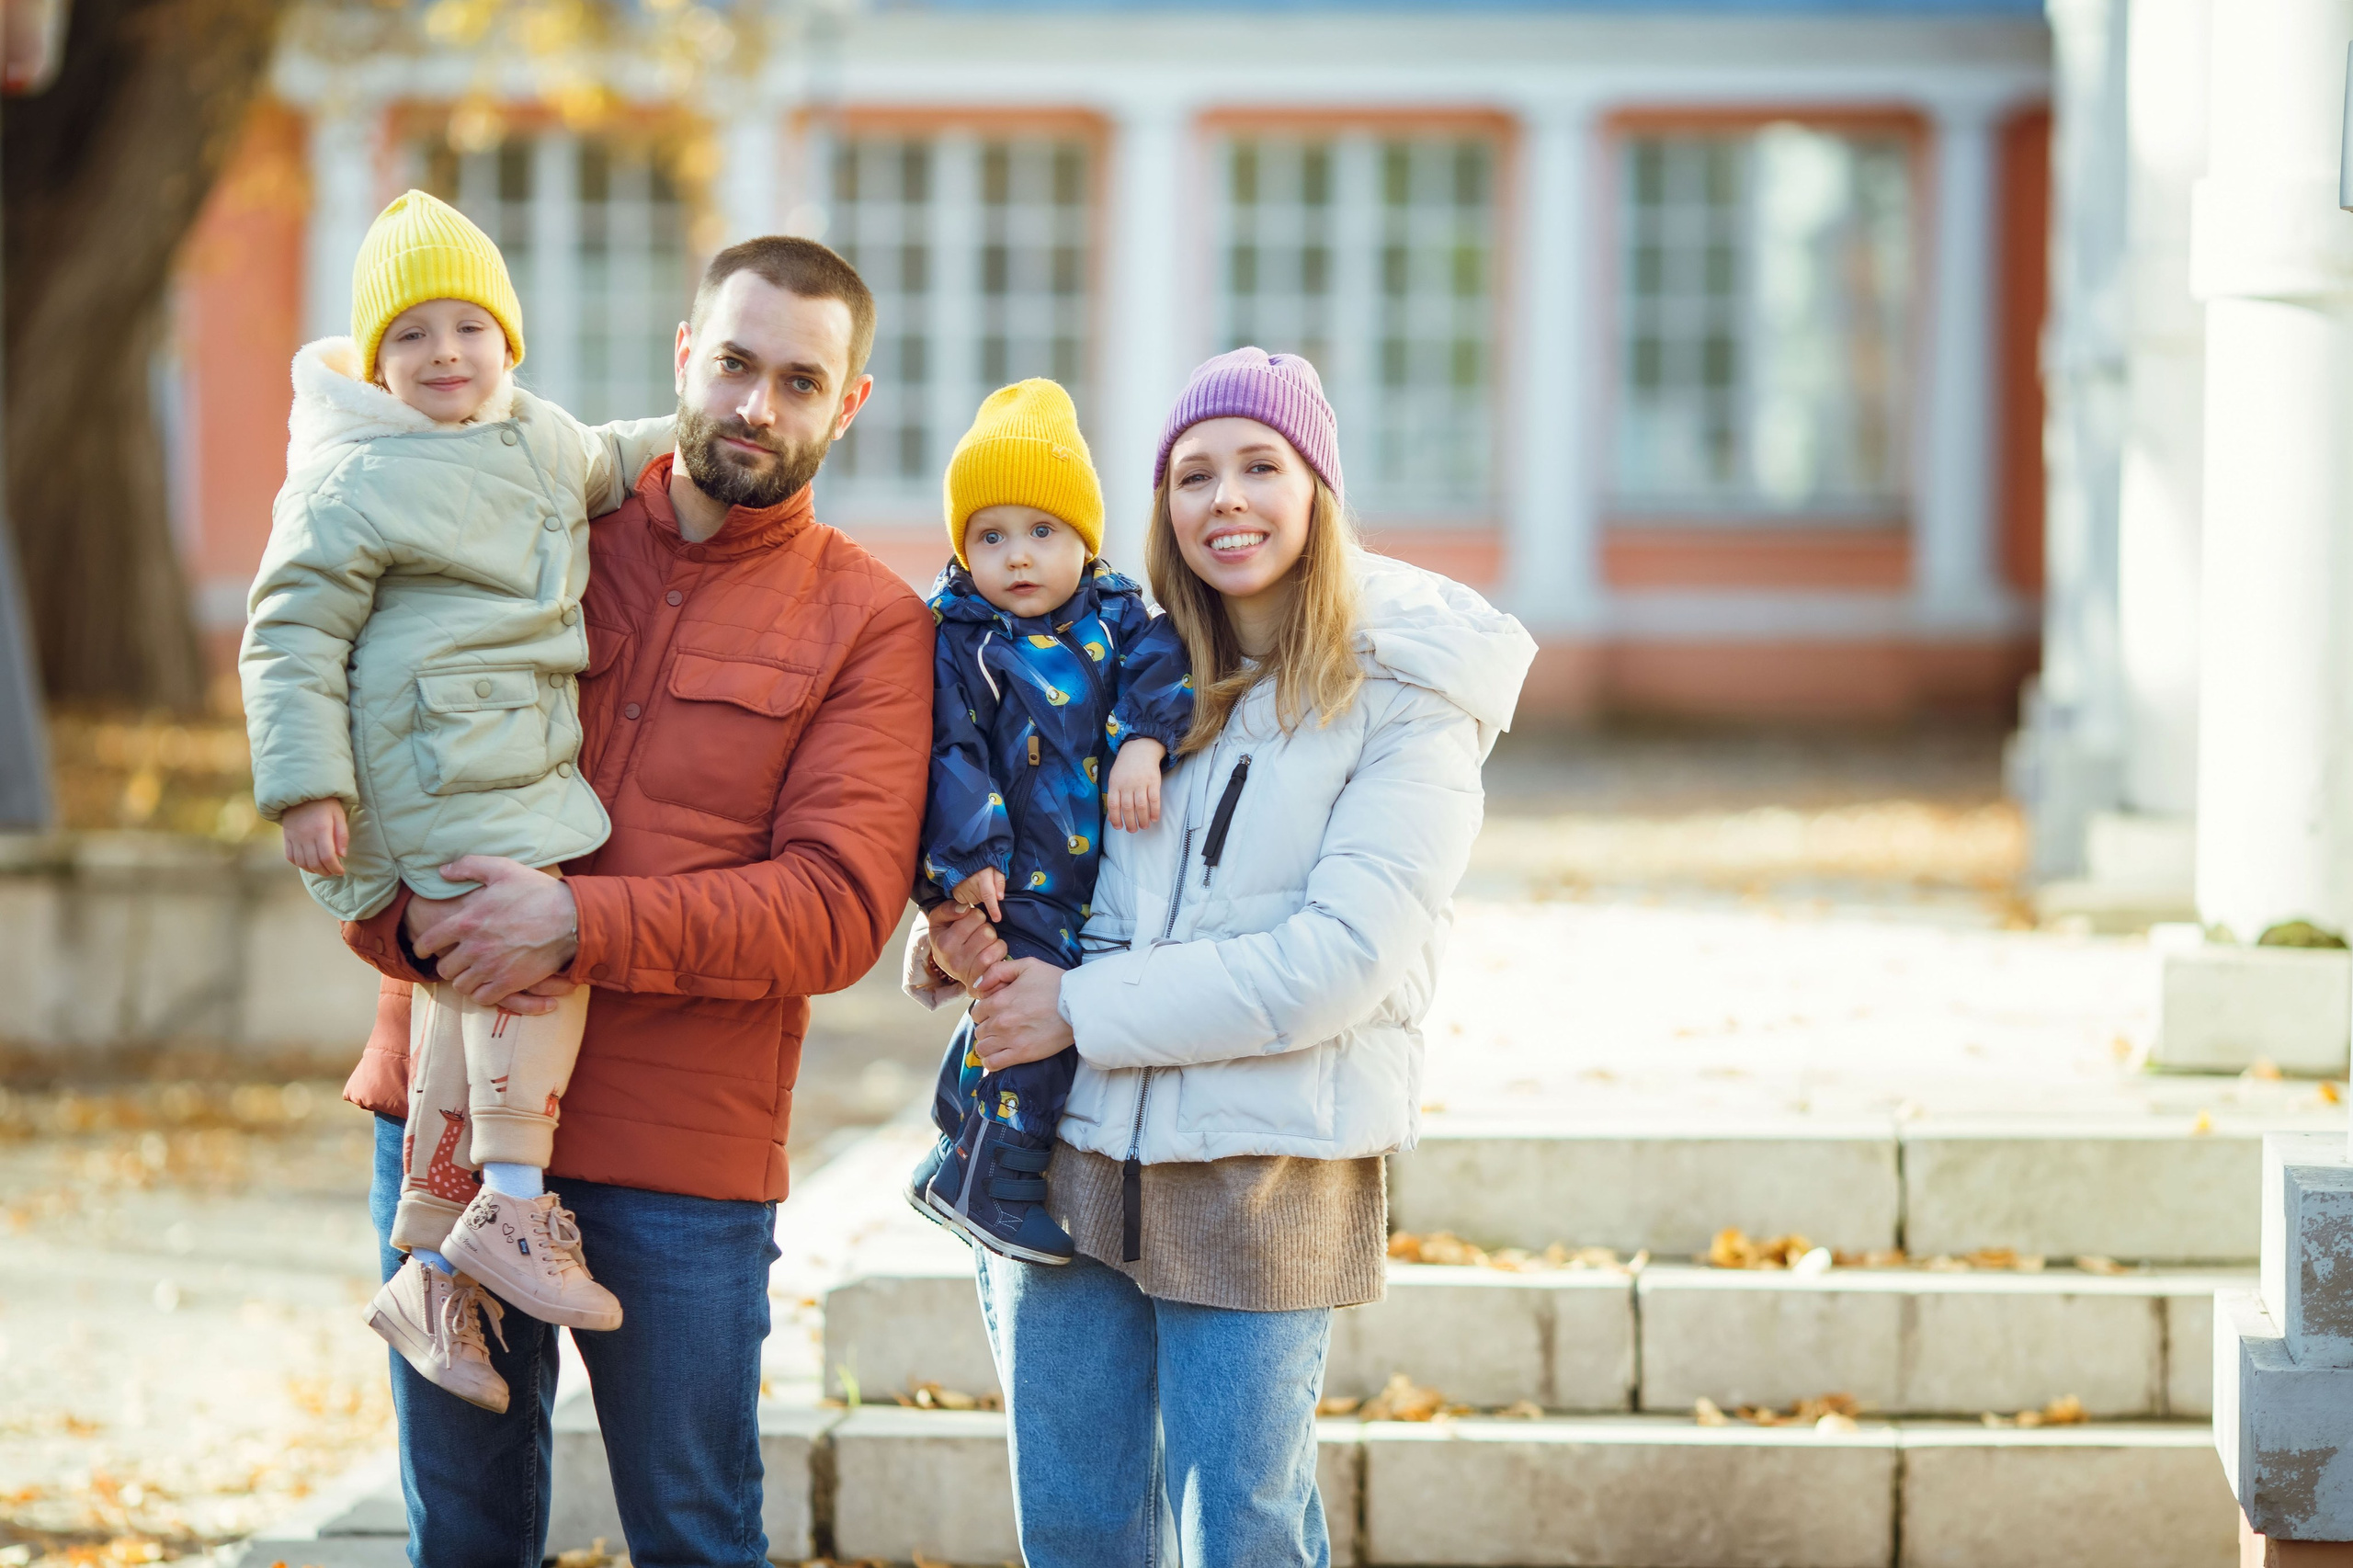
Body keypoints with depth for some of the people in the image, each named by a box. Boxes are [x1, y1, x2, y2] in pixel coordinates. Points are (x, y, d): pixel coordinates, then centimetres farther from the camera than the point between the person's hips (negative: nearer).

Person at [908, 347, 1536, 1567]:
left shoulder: (1403, 704, -6)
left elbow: (1343, 958, -16)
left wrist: (1082, 1008, -15)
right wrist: (962, 940, -6)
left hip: (1268, 1175, -4)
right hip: (1074, 1147, 5)